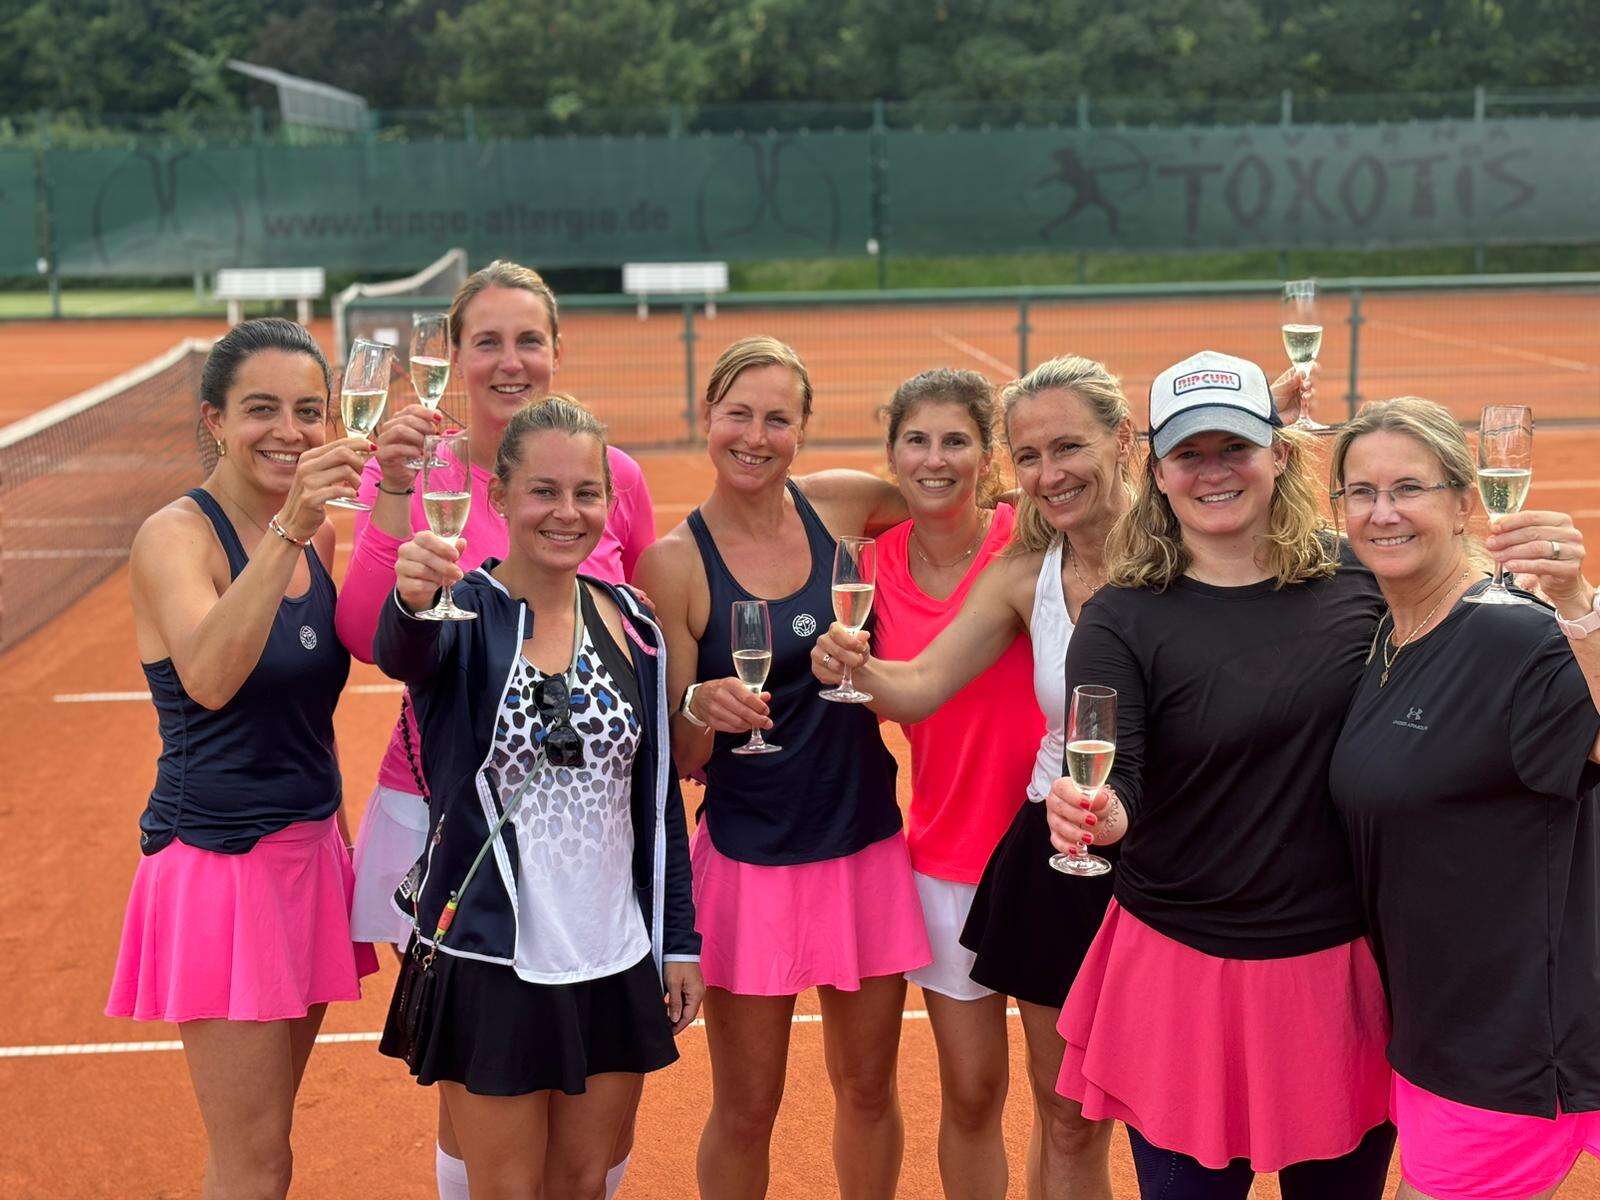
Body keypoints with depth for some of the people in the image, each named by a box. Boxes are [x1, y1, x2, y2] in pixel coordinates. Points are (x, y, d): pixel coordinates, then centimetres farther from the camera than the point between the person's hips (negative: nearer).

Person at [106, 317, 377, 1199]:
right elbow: (208, 679, -33)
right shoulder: (177, 535, -13)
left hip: (308, 853, 7)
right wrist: (287, 529, -40)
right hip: (216, 859, -7)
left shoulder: (317, 536, 8)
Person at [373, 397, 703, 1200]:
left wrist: (680, 941, 8)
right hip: (488, 959, -4)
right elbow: (402, 653, -34)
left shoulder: (632, 625, 4)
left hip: (615, 958, 4)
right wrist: (411, 599, -56)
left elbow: (658, 797, 9)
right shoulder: (464, 612, -8)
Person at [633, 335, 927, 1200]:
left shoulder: (839, 504, -2)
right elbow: (682, 758, -6)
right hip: (750, 860, -3)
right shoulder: (675, 562, -10)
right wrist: (704, 708, -27)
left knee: (868, 1090, 17)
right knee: (744, 1113, 9)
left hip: (867, 844, 3)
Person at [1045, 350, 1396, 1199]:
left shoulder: (1359, 580, -1)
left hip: (1349, 964, 3)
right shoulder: (1122, 621, -8)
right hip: (1187, 976, -2)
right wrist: (1092, 816, -40)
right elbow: (1116, 792, -16)